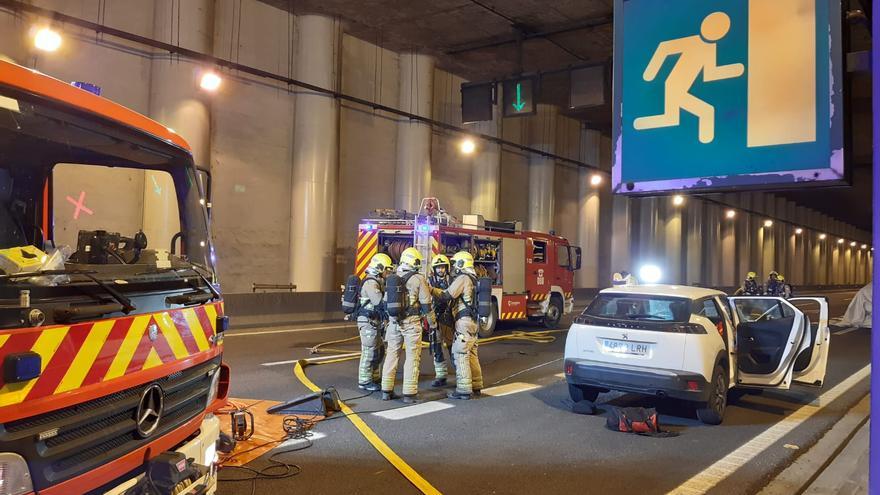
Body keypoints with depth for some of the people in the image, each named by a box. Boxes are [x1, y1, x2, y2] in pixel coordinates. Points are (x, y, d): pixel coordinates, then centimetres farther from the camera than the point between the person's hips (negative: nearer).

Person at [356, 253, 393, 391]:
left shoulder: (377, 282, 16)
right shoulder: (371, 283, -17)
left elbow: (380, 302, 17)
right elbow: (380, 302, -26)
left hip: (374, 322, 10)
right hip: (368, 322, -10)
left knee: (380, 350, 17)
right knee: (369, 352, -4)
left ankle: (374, 377, 28)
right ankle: (364, 381, 6)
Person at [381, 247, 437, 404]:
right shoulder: (419, 279, -8)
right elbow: (426, 304, -7)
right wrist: (432, 323, 4)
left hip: (394, 322, 5)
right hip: (411, 323, -5)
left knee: (391, 355, 12)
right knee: (412, 357, 1)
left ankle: (387, 391, 16)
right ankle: (409, 393, 2)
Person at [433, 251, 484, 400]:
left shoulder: (463, 278, -12)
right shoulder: (472, 278, 19)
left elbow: (446, 296, -16)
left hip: (464, 321, -10)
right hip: (473, 321, 10)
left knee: (461, 354, -8)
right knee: (471, 354, 13)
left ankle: (464, 390, -9)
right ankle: (475, 386, 19)